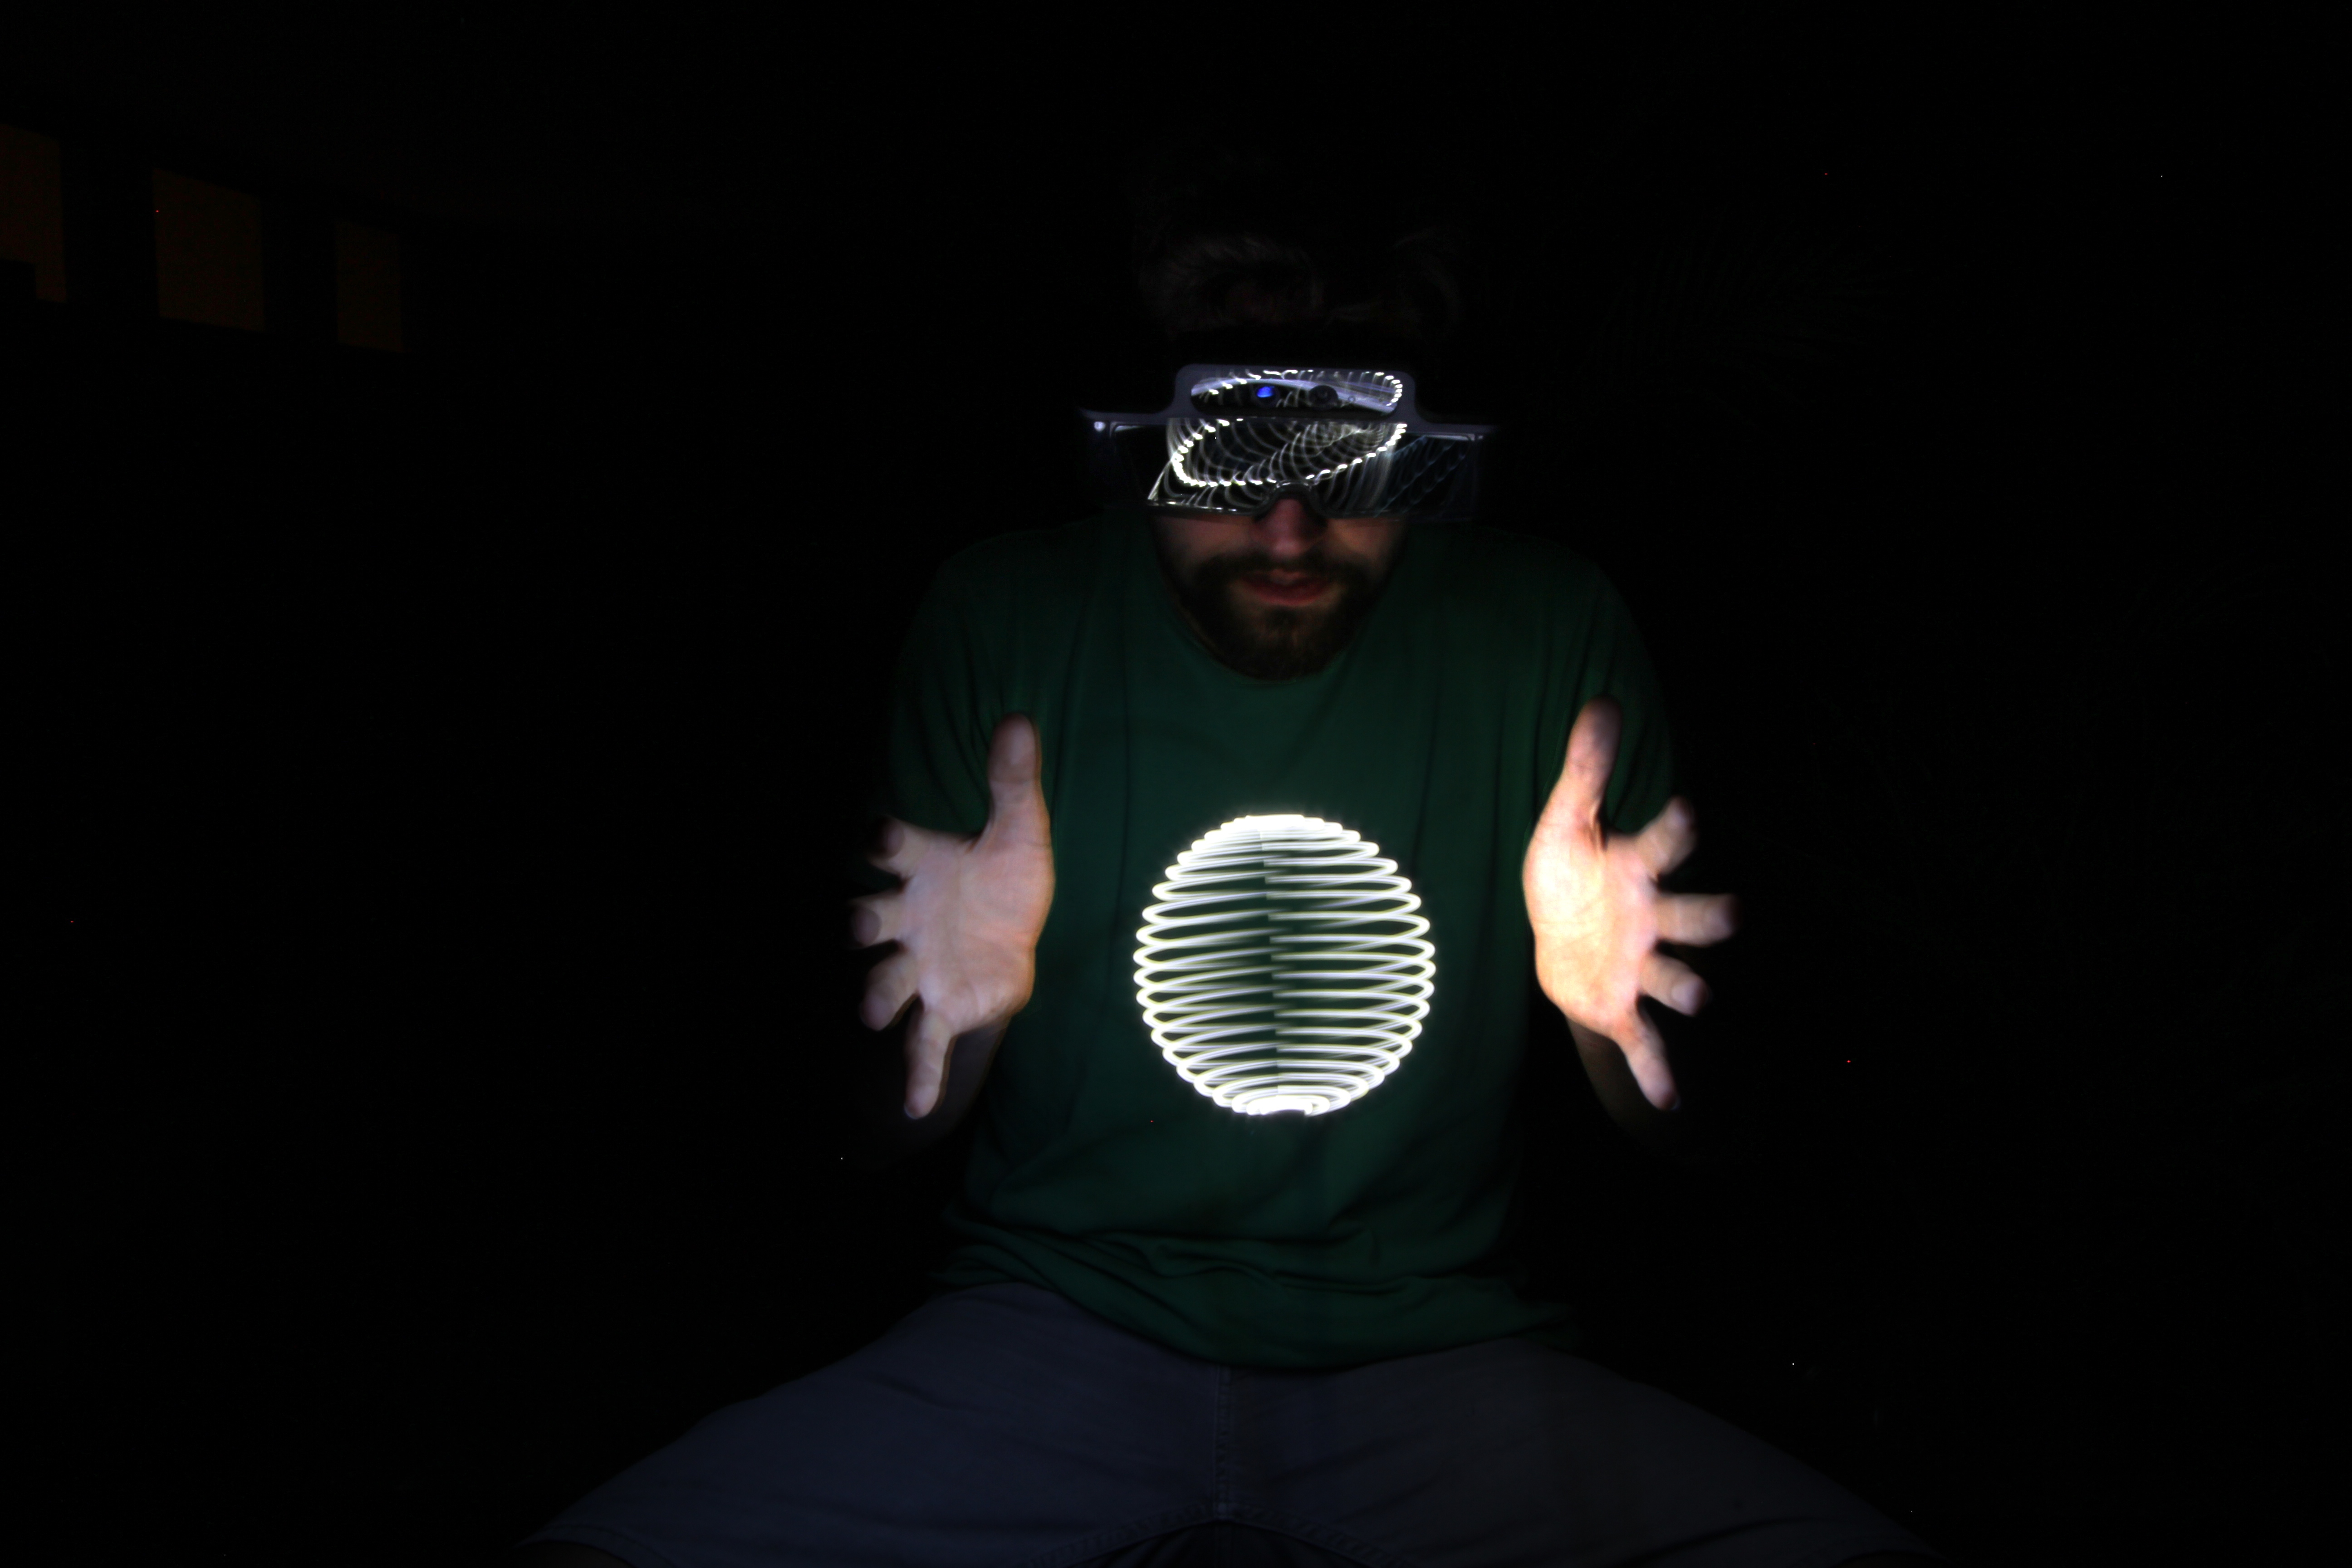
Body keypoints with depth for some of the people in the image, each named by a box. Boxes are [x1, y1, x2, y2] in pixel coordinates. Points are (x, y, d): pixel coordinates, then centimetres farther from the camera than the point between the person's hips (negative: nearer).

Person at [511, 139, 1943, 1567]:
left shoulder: (1555, 631, -3)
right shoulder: (1004, 622, -3)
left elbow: (1664, 1131, 4)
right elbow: (894, 1137, 3)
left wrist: (1608, 1004, -17)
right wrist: (965, 1005, -19)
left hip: (1435, 1344, 1)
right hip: (1055, 1326, 0)